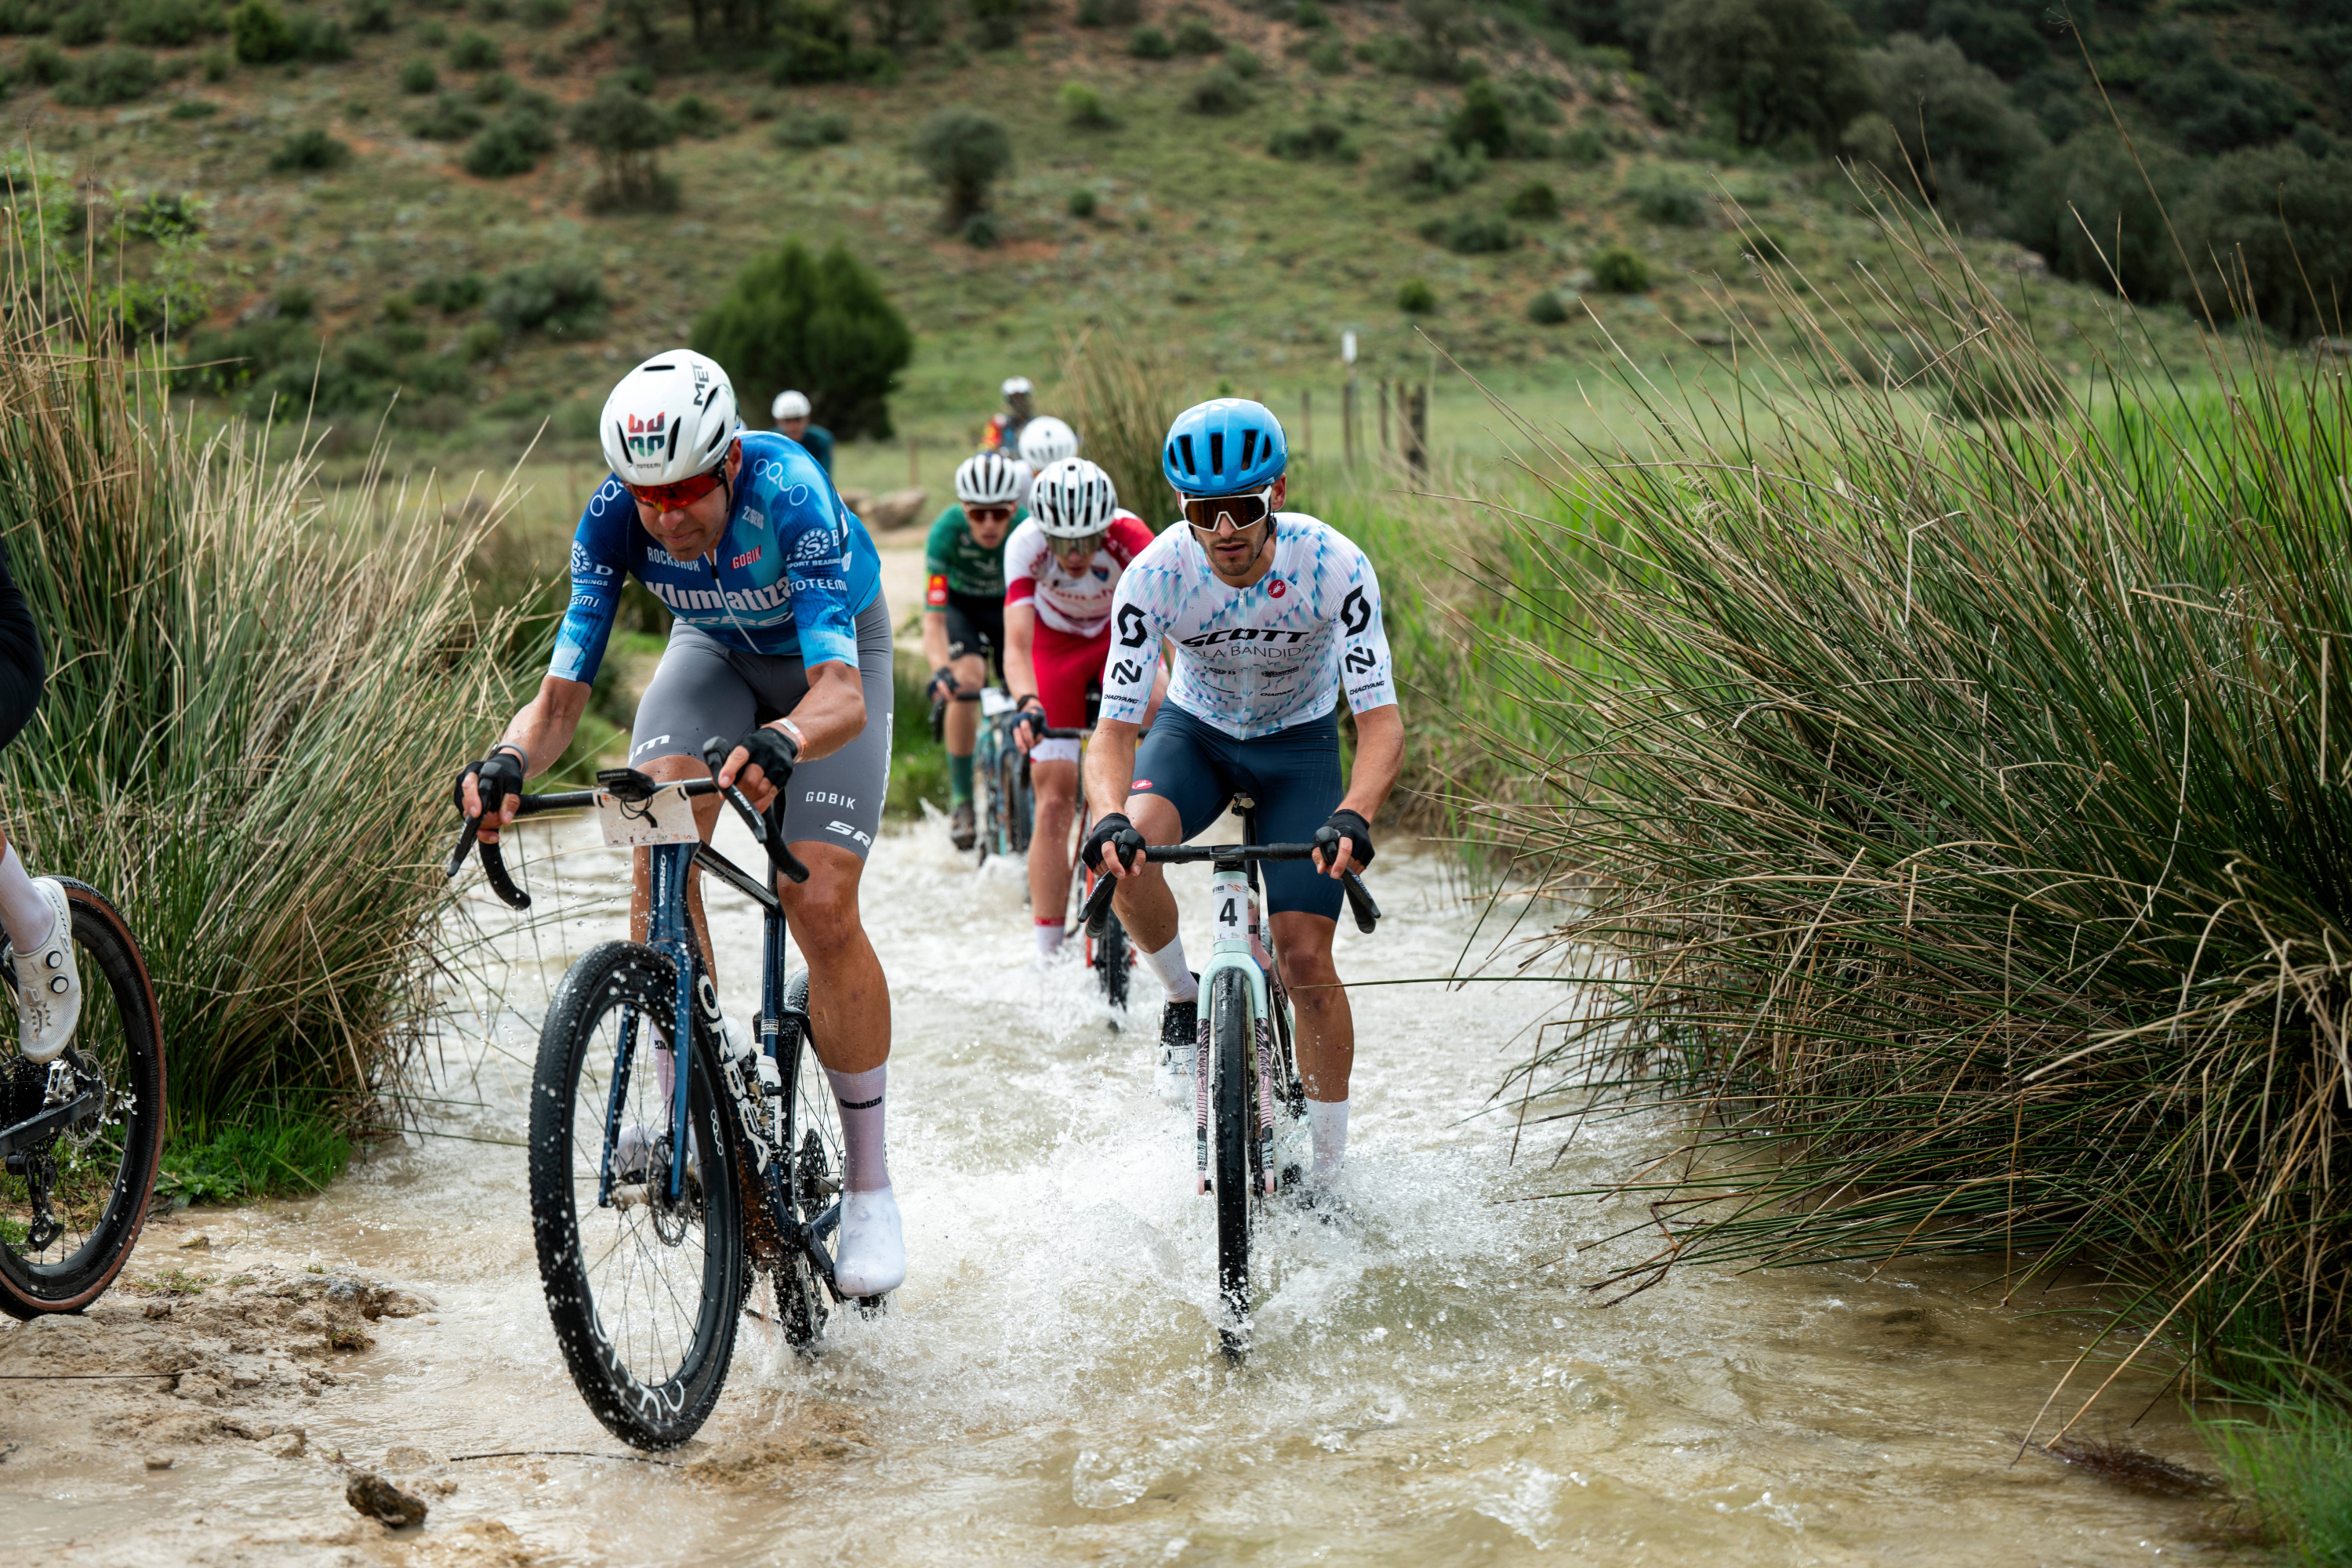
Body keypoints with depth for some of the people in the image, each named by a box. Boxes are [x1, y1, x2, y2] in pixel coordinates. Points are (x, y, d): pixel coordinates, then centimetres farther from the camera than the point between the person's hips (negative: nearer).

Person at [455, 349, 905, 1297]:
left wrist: (783, 742, -68)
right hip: (716, 650, 3)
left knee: (821, 908, -16)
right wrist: (509, 760, -50)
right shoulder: (614, 518, -27)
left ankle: (868, 1185, -1)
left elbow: (840, 691, -46)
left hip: (833, 655, -3)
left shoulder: (787, 493, -38)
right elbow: (565, 689, -29)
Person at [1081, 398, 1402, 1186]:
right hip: (1194, 730, 1)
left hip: (1299, 740, -1)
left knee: (1305, 954, -10)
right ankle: (1185, 998, -2)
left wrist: (1354, 814, -52)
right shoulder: (1155, 575, -27)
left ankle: (1328, 1165, 6)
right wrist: (1110, 818, -49)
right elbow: (1114, 728, -28)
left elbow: (1381, 721, -32)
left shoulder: (1334, 566, -29)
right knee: (1125, 851, -31)